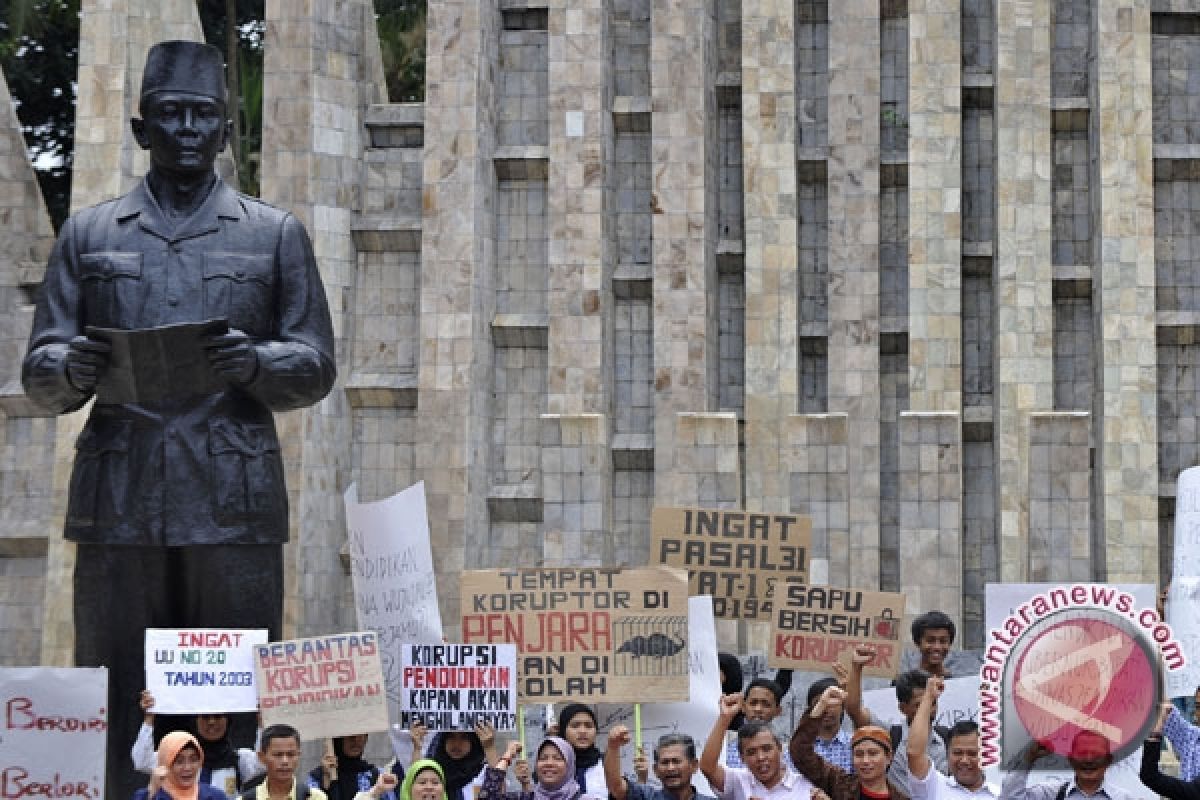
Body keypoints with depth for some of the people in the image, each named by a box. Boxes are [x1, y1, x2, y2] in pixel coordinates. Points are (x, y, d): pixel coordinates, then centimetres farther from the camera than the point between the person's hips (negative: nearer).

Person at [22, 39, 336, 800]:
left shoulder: (276, 235, 14)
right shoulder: (89, 234, 16)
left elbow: (317, 367, 9)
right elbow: (39, 377, 12)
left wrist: (253, 363, -12)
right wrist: (74, 367, -12)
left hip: (235, 504, -1)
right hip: (119, 501, 1)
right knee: (113, 702, -1)